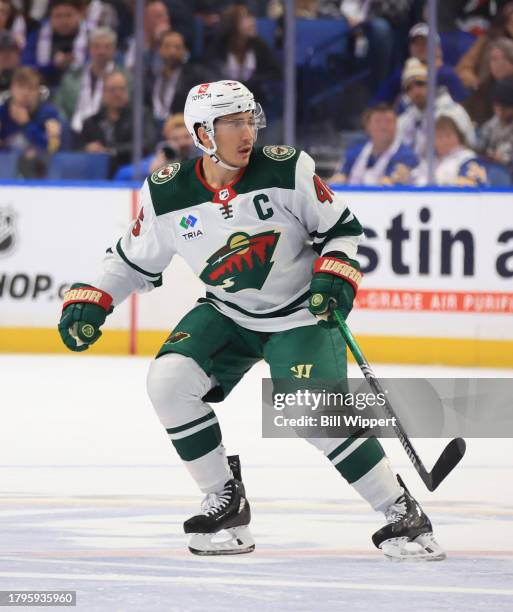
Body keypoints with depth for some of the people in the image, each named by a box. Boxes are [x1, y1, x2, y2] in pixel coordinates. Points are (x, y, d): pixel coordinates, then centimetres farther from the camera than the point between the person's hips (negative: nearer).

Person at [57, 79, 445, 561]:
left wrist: (334, 278, -22)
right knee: (169, 380, -18)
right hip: (227, 314, 4)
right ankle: (226, 503, -3)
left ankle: (403, 513, -7)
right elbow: (134, 259, 4)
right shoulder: (166, 194, -11)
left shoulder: (286, 170, -17)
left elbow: (342, 228, -6)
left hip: (302, 314, -4)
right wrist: (89, 301, -7)